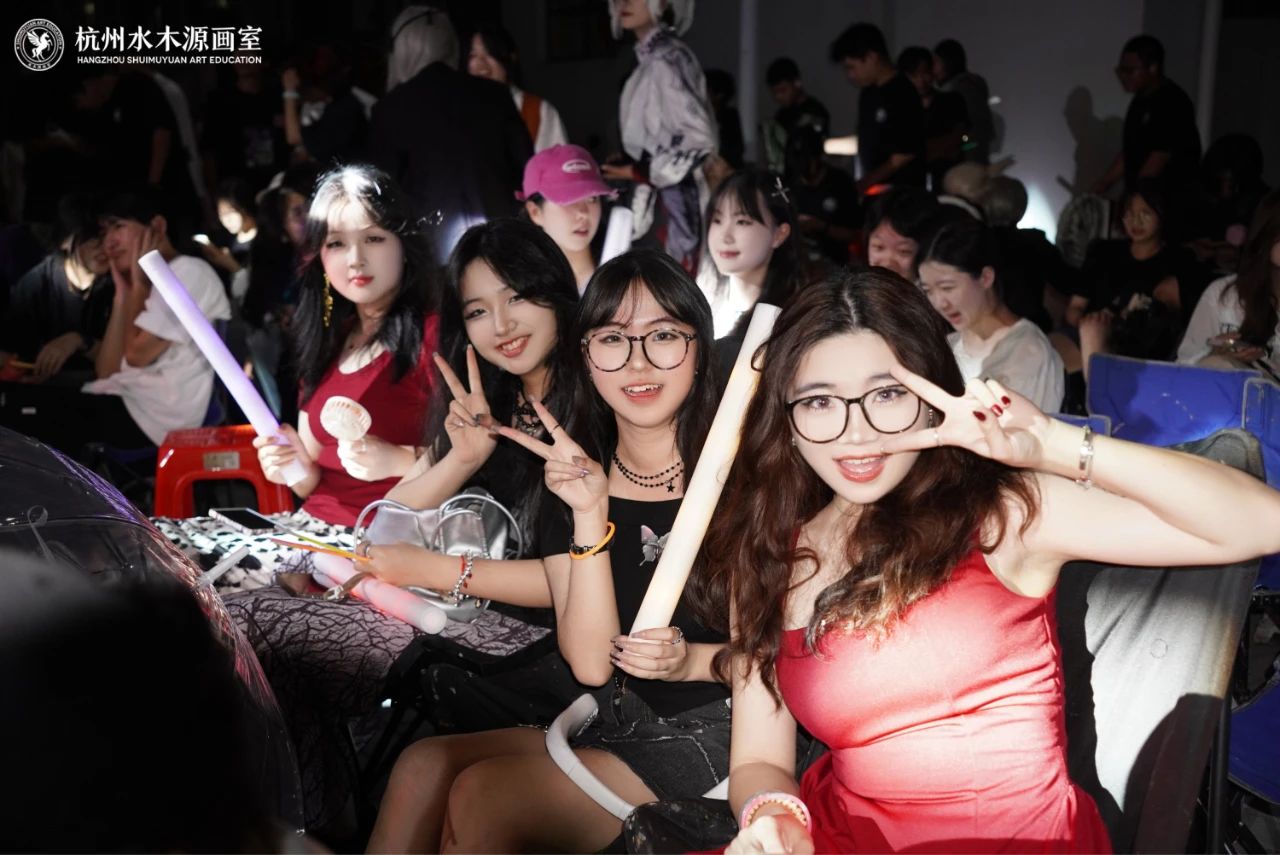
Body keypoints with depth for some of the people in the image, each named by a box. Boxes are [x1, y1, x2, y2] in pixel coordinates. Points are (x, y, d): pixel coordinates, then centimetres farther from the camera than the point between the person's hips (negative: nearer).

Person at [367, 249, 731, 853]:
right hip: (612, 724, 5)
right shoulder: (573, 478, 2)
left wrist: (693, 661, -20)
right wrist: (591, 515, -18)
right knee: (423, 765, -16)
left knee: (481, 794, -20)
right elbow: (590, 664, -8)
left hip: (712, 730, -4)